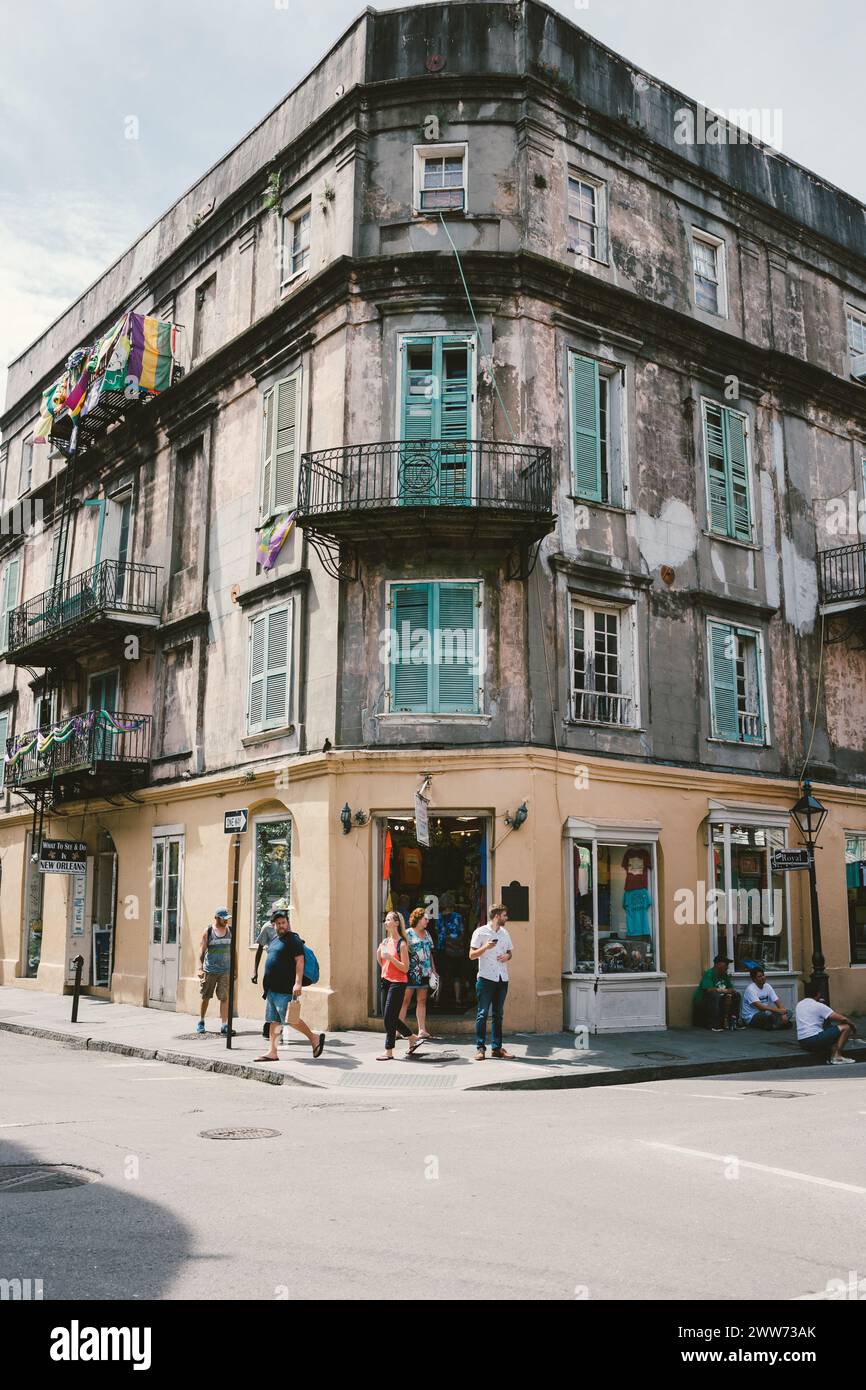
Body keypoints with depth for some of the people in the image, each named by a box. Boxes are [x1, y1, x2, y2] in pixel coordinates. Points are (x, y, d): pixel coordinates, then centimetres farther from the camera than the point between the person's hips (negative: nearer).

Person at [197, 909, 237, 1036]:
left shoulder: (230, 931, 7)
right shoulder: (208, 931, -2)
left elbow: (233, 951, 13)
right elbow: (202, 951, -4)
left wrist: (235, 968, 11)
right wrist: (200, 968, -14)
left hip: (225, 970, 1)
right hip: (209, 970, -1)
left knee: (224, 997, -8)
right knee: (206, 997, 10)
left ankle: (225, 1025, -10)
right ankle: (201, 1022, 29)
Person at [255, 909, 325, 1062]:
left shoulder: (293, 940, -8)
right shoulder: (275, 941, 18)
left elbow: (299, 961, -16)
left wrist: (298, 983, -24)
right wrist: (267, 986, 24)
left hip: (285, 989, -9)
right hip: (272, 989, 9)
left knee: (290, 1019, -8)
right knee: (274, 1020, 8)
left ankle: (314, 1038, 7)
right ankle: (272, 1052, 11)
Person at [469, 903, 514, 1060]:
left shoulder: (504, 932, 14)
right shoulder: (480, 932, -4)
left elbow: (510, 951, 23)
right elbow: (472, 955, -5)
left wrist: (508, 955, 0)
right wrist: (485, 947, -20)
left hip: (502, 978, 6)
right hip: (486, 978, -6)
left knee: (498, 1014, 8)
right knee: (482, 1013, -4)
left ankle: (496, 1047, 13)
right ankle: (480, 1048, -1)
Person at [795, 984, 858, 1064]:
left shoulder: (799, 1005, 15)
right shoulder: (819, 1006, -5)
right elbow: (843, 1019, -6)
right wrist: (852, 1025, 15)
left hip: (802, 1043, 8)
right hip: (815, 1040, -8)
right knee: (846, 1027, 1)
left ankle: (832, 1055, 6)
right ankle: (837, 1055, -5)